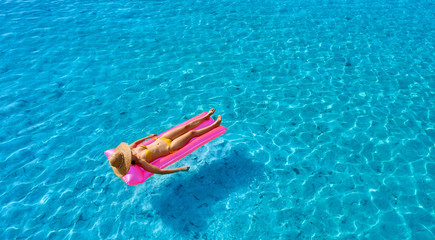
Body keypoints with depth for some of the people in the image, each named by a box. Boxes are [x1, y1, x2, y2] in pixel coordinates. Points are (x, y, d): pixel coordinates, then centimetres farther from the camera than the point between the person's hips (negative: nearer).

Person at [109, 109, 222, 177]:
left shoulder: (131, 149, -12)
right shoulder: (141, 161, -31)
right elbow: (160, 171, -33)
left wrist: (149, 136, 22)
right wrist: (180, 169, -32)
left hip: (161, 139, 6)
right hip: (170, 147, -6)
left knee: (187, 127, 11)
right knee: (192, 133, 0)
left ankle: (206, 116, 36)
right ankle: (215, 125, 23)